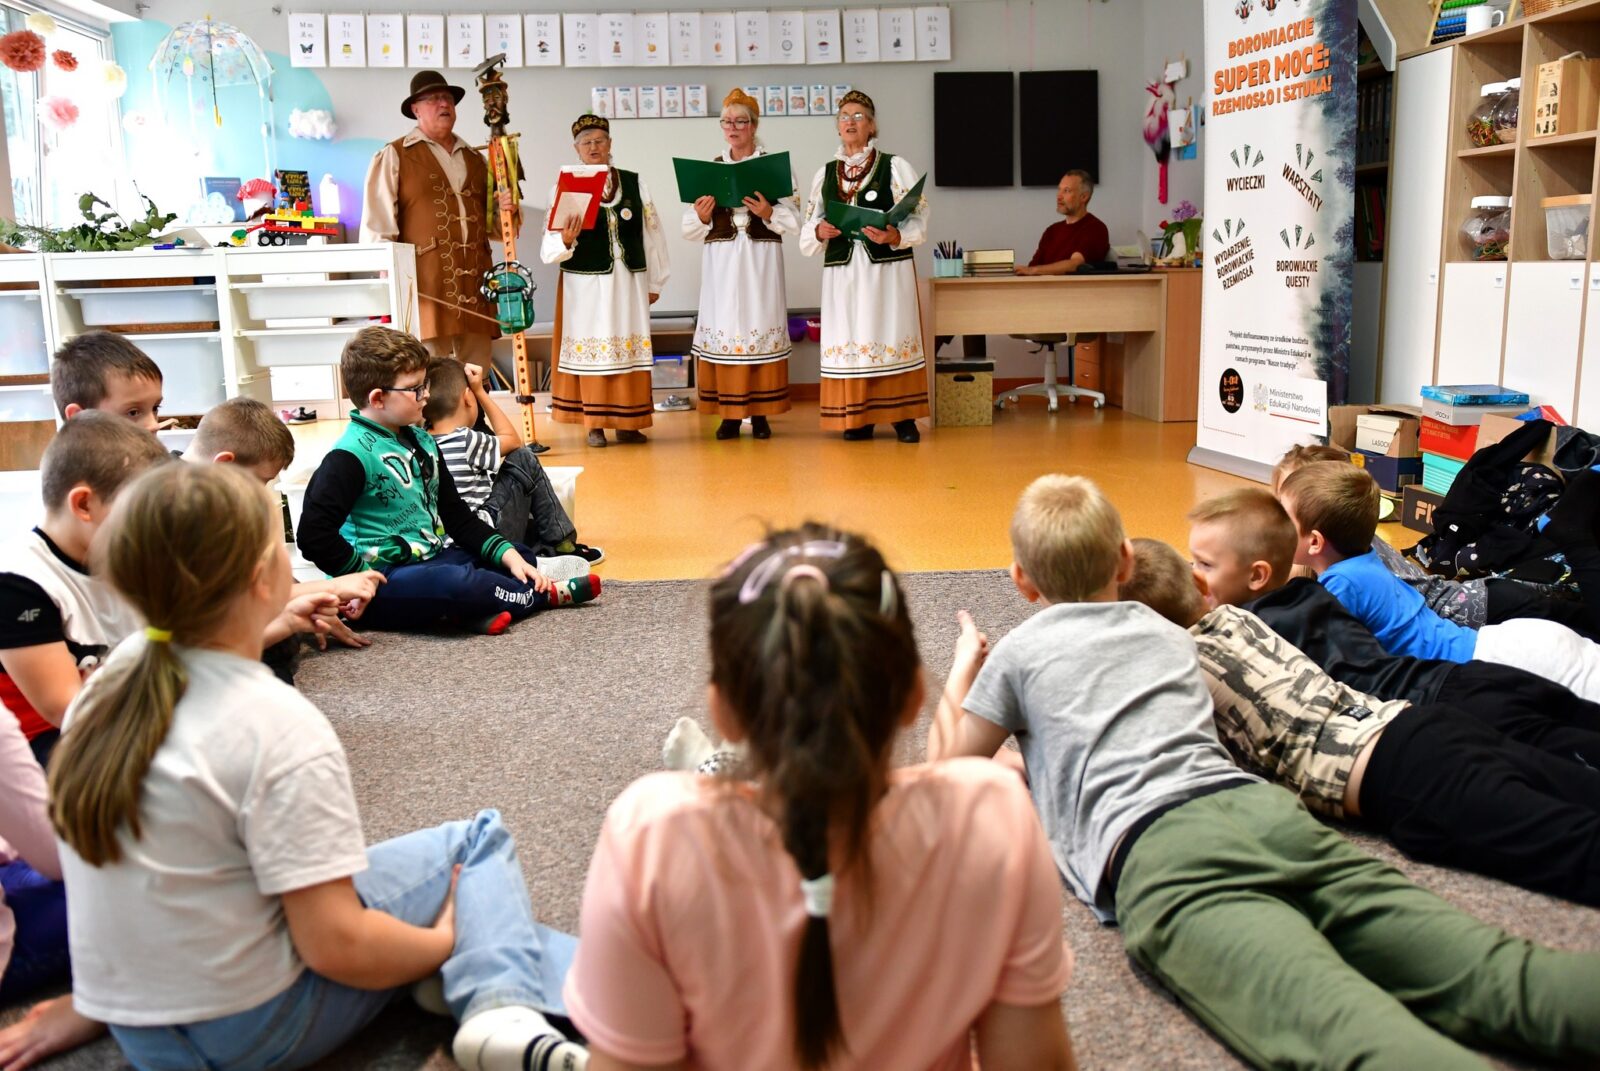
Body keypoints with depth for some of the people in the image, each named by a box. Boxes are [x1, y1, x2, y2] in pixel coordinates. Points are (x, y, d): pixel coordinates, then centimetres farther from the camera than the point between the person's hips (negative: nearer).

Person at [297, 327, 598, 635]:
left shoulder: (422, 441, 10)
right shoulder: (351, 454, -16)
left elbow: (455, 515, 14)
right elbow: (314, 534, -23)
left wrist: (508, 553, 3)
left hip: (431, 560, 10)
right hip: (381, 579, -9)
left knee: (520, 556, 12)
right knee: (456, 583, -35)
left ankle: (477, 610, -16)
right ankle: (549, 595, -11)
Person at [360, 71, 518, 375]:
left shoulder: (476, 160, 22)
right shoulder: (393, 157, 6)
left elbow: (494, 226, 26)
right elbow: (376, 230, -3)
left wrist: (505, 211, 3)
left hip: (474, 289, 5)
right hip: (424, 289, -5)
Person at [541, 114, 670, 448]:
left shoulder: (635, 183, 6)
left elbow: (652, 233, 10)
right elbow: (550, 248, -7)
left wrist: (655, 281, 9)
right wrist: (565, 240, -29)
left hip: (628, 282, 3)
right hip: (585, 283, -2)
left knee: (630, 347, 6)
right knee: (592, 349, 2)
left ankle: (627, 423, 15)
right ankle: (594, 424, 10)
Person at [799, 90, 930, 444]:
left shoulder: (895, 166, 2)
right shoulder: (825, 173, 13)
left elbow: (918, 220, -5)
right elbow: (807, 231, 12)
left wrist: (896, 237, -22)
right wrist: (819, 232, -10)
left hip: (889, 268, -3)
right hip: (843, 272, 3)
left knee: (892, 338, -1)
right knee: (850, 341, 2)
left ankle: (903, 417, 6)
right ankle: (859, 418, 10)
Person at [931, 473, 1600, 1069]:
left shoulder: (1019, 654, 19)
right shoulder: (1169, 636, 34)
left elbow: (949, 763, 30)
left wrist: (964, 668, 45)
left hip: (1156, 855, -5)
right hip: (1263, 807, 6)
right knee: (1492, 976, -13)